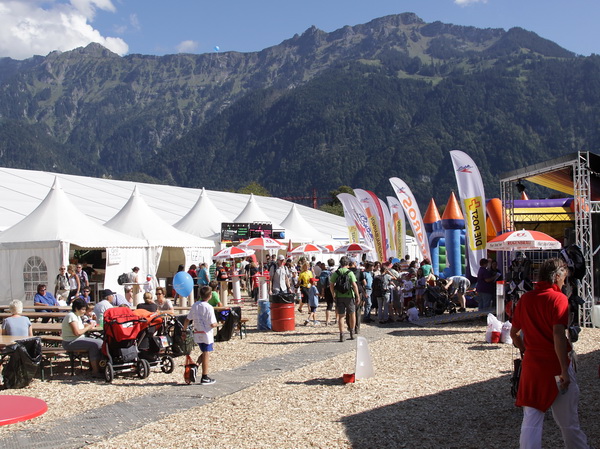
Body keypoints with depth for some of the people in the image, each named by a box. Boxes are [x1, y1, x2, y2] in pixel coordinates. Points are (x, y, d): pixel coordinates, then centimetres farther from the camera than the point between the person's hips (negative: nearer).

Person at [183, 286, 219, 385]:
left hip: (197, 334, 6)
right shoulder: (209, 308, -16)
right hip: (207, 335, -6)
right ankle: (205, 378, 9)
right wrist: (217, 324, 4)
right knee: (206, 355, 3)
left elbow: (187, 320, 5)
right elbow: (212, 324, -17)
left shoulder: (194, 305, 2)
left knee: (204, 352, 24)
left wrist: (184, 330, 16)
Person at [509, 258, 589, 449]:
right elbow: (558, 335, -22)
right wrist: (564, 370, -20)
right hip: (555, 366, -4)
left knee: (530, 421, 6)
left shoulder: (525, 299, 6)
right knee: (568, 423, 10)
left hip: (531, 365, 5)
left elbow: (513, 333, 14)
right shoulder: (558, 298, -11)